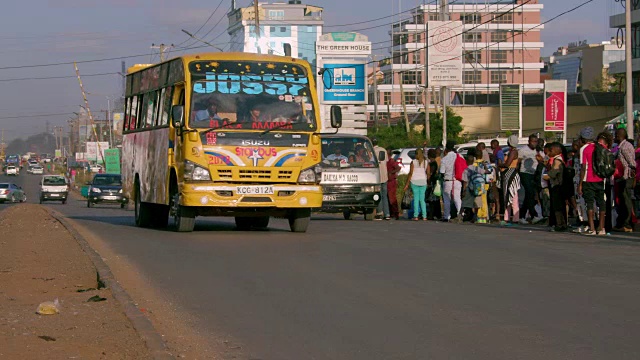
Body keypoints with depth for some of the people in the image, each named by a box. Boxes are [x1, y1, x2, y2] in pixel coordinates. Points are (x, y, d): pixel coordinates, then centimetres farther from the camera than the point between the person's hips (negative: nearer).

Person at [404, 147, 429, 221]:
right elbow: (428, 174, 0)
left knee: (416, 198, 1)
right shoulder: (426, 162, 4)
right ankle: (424, 216, 1)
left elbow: (410, 173, -5)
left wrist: (407, 184, -2)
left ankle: (416, 216, -5)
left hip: (414, 181, -2)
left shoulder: (413, 162, -4)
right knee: (422, 199, 7)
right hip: (423, 181, 2)